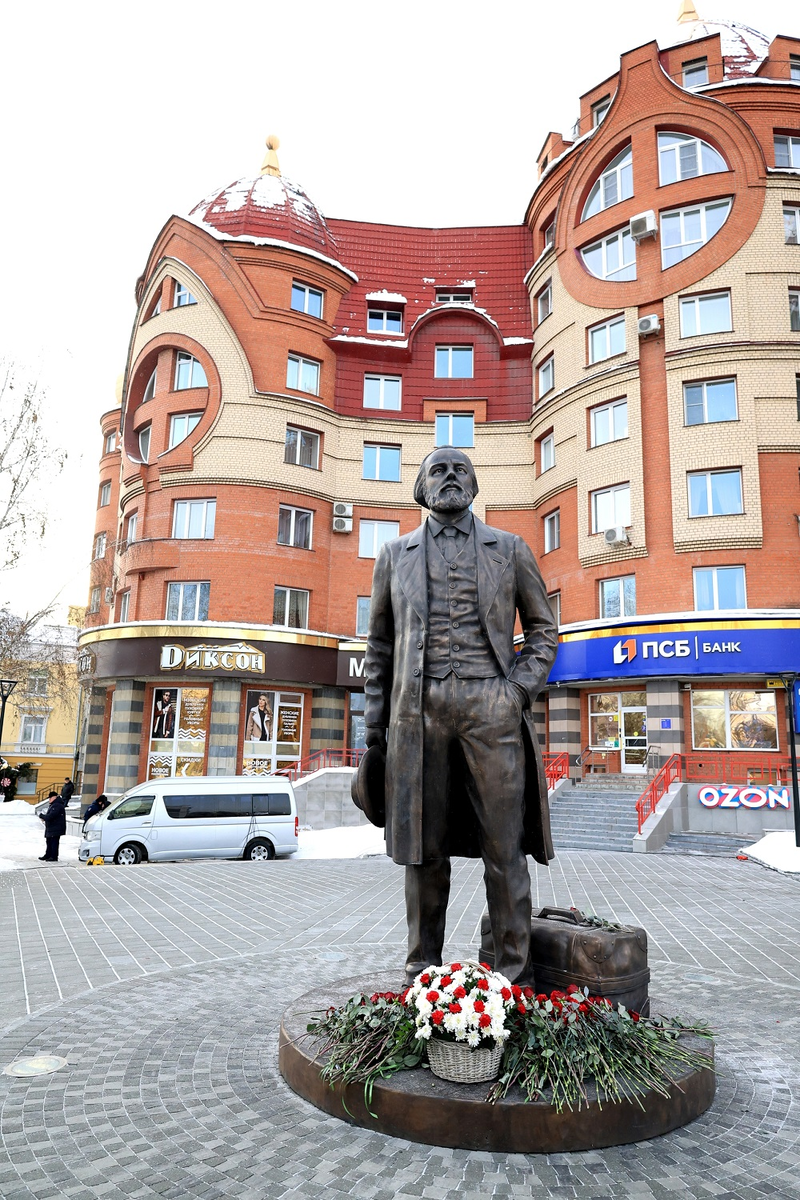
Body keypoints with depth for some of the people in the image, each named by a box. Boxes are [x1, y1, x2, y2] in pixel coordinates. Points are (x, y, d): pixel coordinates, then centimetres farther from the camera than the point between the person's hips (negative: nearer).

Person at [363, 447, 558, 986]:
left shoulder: (510, 550, 13)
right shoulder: (395, 555, 15)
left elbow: (544, 629, 15)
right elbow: (379, 645, 16)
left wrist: (521, 688, -1)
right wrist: (375, 720, 9)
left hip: (491, 707, -1)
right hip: (419, 709, 1)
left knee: (504, 849, 2)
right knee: (424, 848, 7)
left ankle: (515, 975, 14)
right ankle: (423, 974, 20)